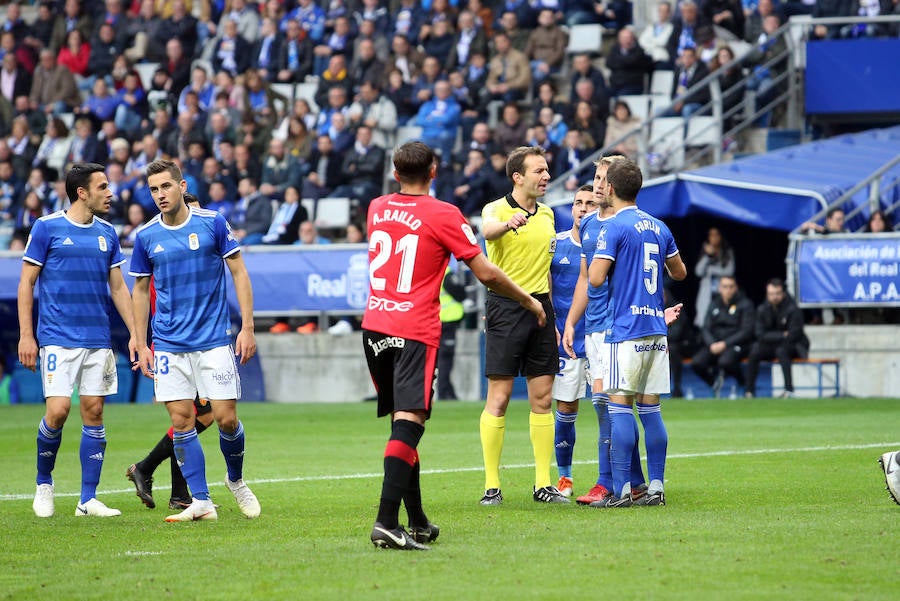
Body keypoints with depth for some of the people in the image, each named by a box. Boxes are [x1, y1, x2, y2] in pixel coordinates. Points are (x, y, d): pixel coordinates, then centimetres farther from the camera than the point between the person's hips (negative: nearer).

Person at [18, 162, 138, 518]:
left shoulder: (107, 233, 10)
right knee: (58, 410, -13)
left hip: (98, 341, 5)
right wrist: (26, 336, -6)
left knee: (94, 411, 1)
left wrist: (135, 334, 9)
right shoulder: (47, 228, -3)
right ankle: (43, 482, 11)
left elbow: (118, 287, 16)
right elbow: (26, 283, -1)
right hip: (58, 339, -5)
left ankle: (88, 499, 6)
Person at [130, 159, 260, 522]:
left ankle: (236, 480, 23)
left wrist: (248, 327, -6)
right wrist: (141, 345, 8)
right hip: (169, 345, 2)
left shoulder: (212, 223, -4)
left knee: (226, 419, -5)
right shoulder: (146, 237, 3)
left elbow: (239, 273, 1)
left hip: (213, 340, -2)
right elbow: (140, 290, 12)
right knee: (181, 421, -3)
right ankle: (201, 502, 4)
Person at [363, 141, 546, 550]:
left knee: (403, 421, 15)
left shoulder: (376, 208, 10)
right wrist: (528, 301, 10)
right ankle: (386, 523, -24)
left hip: (374, 328, 6)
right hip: (415, 332, -6)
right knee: (409, 422, -12)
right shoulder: (443, 215, -6)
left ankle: (417, 522, 20)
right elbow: (486, 274, -5)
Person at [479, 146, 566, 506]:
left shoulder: (547, 214, 14)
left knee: (542, 398, 5)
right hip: (506, 306, -6)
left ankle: (543, 485, 9)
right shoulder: (497, 209, -7)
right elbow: (488, 230, -32)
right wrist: (508, 223, -55)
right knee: (498, 398, -5)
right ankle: (491, 486, -2)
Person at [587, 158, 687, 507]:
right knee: (650, 409, 8)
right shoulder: (659, 228, 13)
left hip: (626, 330, -7)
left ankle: (621, 490, -12)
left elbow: (595, 279, -14)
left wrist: (593, 260, 7)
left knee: (619, 406, -7)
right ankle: (655, 487, 6)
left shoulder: (614, 228, -8)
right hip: (657, 327, 7)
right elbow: (679, 272, 25)